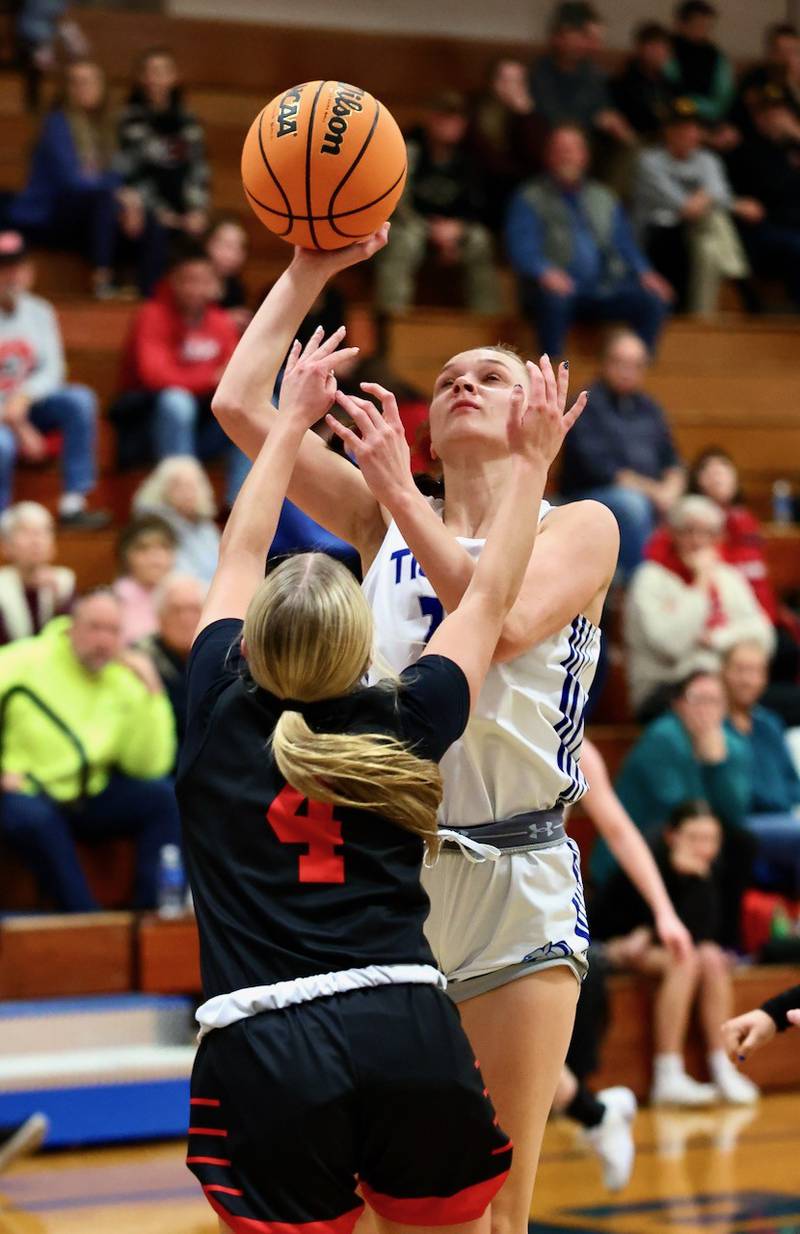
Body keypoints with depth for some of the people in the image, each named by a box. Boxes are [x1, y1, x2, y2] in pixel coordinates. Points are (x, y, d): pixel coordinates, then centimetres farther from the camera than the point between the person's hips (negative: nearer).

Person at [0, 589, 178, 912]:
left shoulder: (126, 681, 3)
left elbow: (149, 765, -5)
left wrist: (152, 693, -13)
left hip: (90, 797, 4)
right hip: (27, 795, -4)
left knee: (164, 797, -16)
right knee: (33, 817, -38)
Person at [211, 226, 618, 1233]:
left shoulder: (582, 527, 3)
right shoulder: (382, 520, 12)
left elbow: (505, 619, -18)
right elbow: (239, 404, 4)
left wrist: (399, 493, -15)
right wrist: (309, 271, 4)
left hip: (514, 890, -2)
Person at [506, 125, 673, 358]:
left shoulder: (603, 197, 22)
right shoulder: (529, 199, 7)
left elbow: (624, 244, 19)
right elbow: (521, 249, -6)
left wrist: (643, 273, -2)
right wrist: (544, 271, -27)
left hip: (602, 292, 4)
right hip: (556, 287, -4)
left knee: (653, 301, -21)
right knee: (554, 299, -39)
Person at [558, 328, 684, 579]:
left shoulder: (648, 408, 18)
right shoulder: (587, 405, -4)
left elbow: (672, 461, 16)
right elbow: (596, 466, -13)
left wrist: (671, 489, -8)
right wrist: (652, 491, -17)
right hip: (588, 496, -7)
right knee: (630, 504, -36)